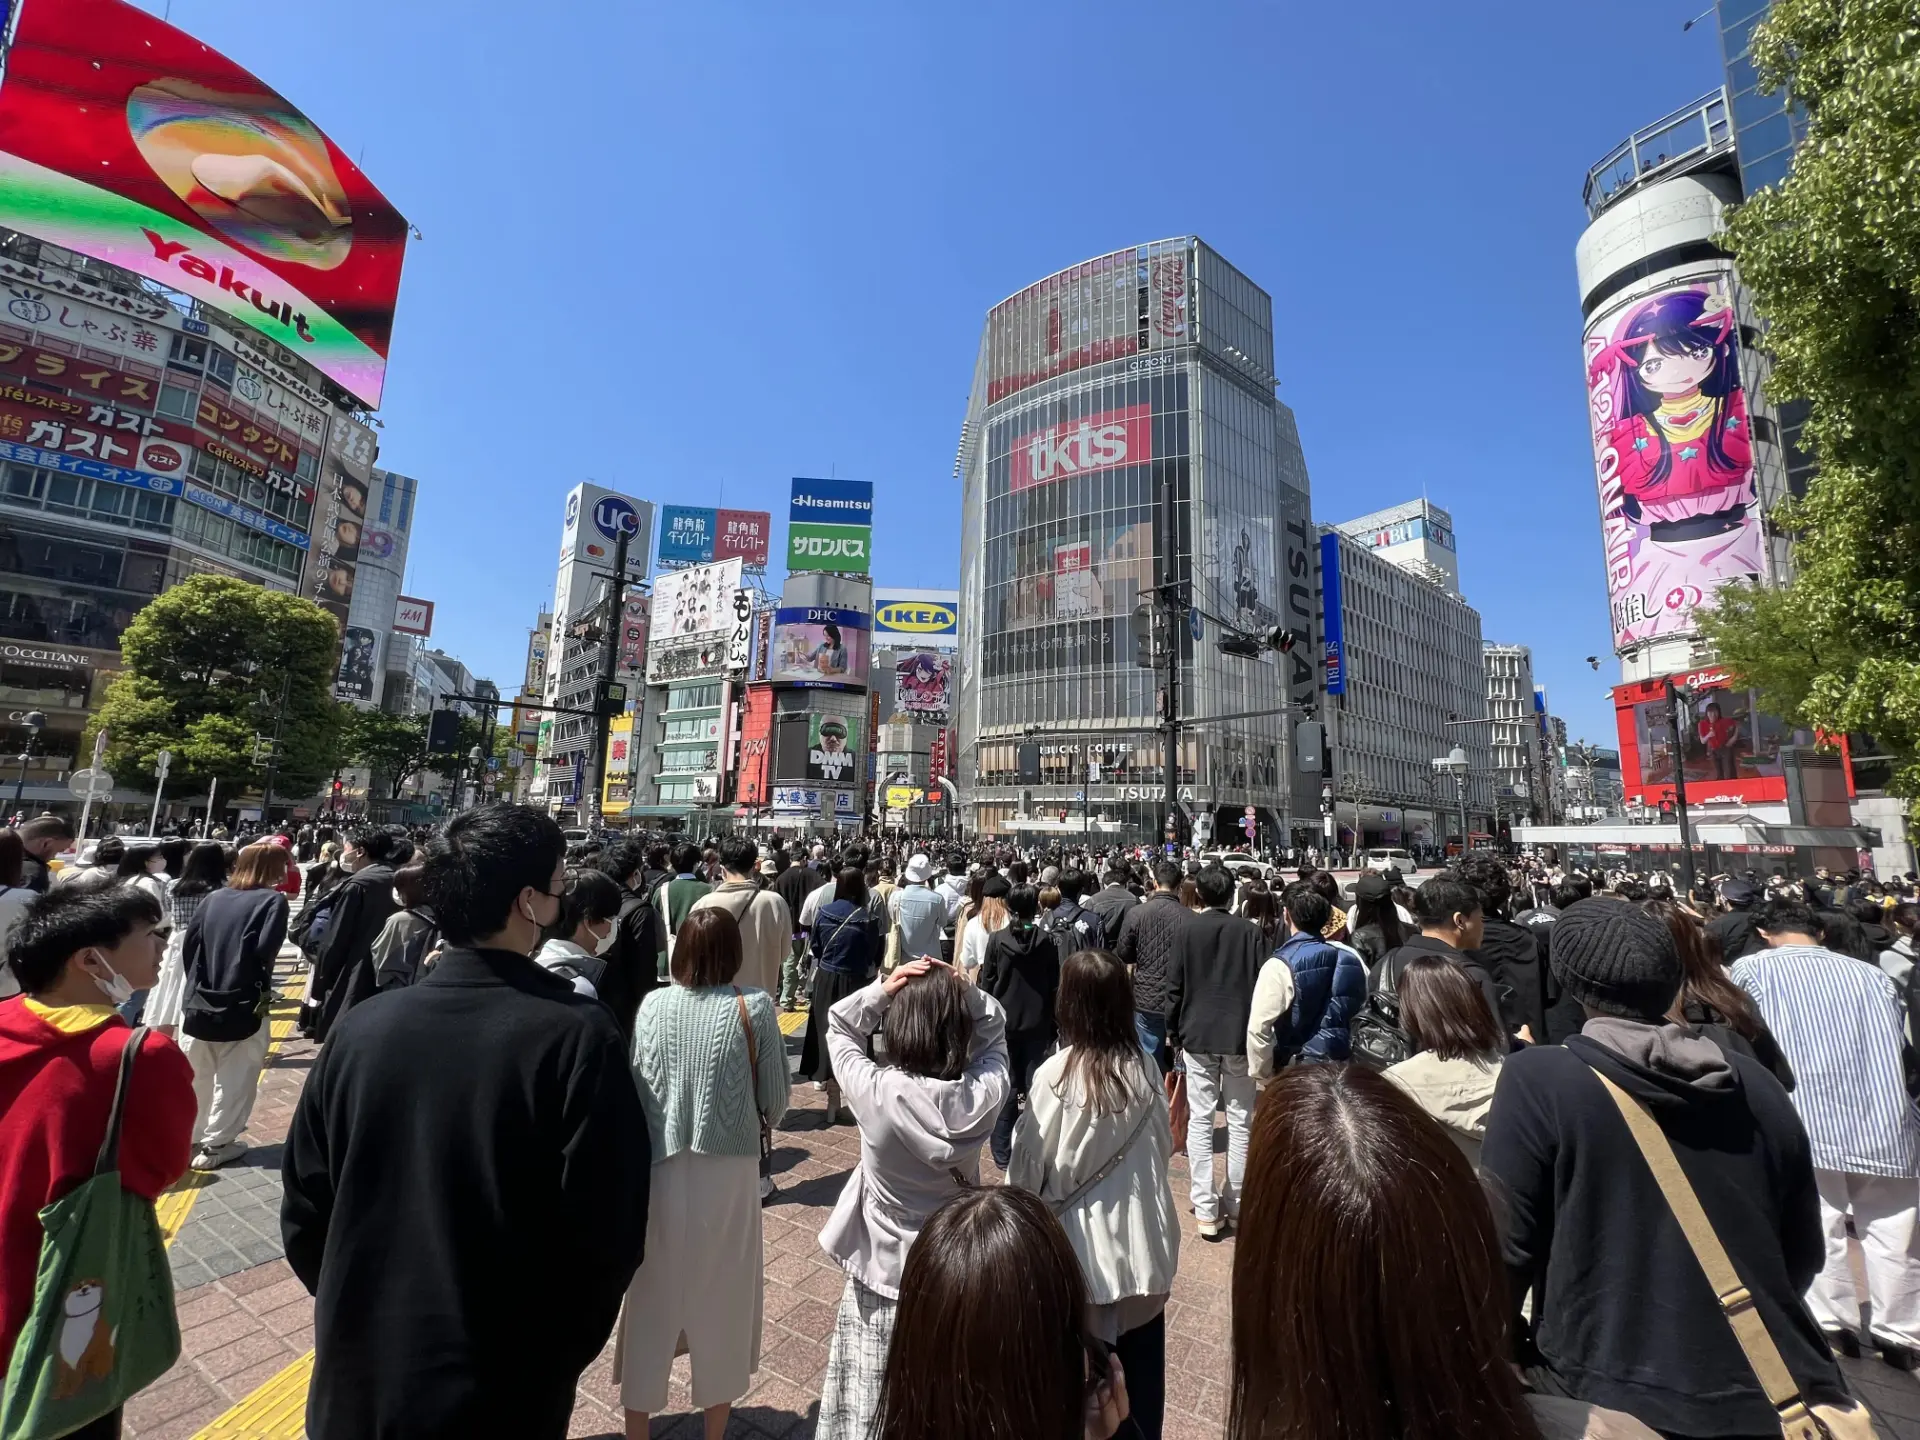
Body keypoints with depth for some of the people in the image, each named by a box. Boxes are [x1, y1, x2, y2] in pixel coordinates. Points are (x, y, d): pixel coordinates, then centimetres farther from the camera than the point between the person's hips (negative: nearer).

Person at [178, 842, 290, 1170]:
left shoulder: (213, 897, 6)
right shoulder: (273, 900, -9)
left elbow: (189, 946, 4)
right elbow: (264, 952, -16)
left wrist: (195, 985, 13)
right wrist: (262, 989, 2)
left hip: (199, 1003, 5)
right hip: (242, 1006, -5)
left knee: (193, 1076, 18)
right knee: (235, 1080, 9)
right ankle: (214, 1145, 14)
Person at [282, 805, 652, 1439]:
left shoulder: (360, 1027, -10)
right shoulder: (578, 1036, -24)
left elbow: (304, 1212, 0)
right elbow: (608, 1234, -19)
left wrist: (361, 1313, 17)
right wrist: (559, 1357, 1)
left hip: (358, 1384, 4)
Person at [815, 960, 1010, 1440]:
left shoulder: (874, 1091, -28)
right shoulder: (985, 1095, -24)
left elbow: (838, 1027, -9)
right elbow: (993, 1028, -4)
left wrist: (880, 990, -22)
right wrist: (963, 992, -20)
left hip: (882, 1276, -1)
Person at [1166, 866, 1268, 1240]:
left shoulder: (1187, 929, -5)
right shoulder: (1250, 931, -4)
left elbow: (1175, 985, -3)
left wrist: (1173, 1031, 8)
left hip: (1198, 1034, -1)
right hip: (1240, 1035, 1)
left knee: (1200, 1121, 4)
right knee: (1240, 1120, 12)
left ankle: (1206, 1209, 4)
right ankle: (1235, 1202, 19)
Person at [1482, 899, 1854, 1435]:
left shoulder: (1536, 1080, -17)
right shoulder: (1757, 1084, -1)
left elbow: (1506, 1250, -14)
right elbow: (1804, 1255, 12)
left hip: (1615, 1401, -5)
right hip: (1775, 1399, 5)